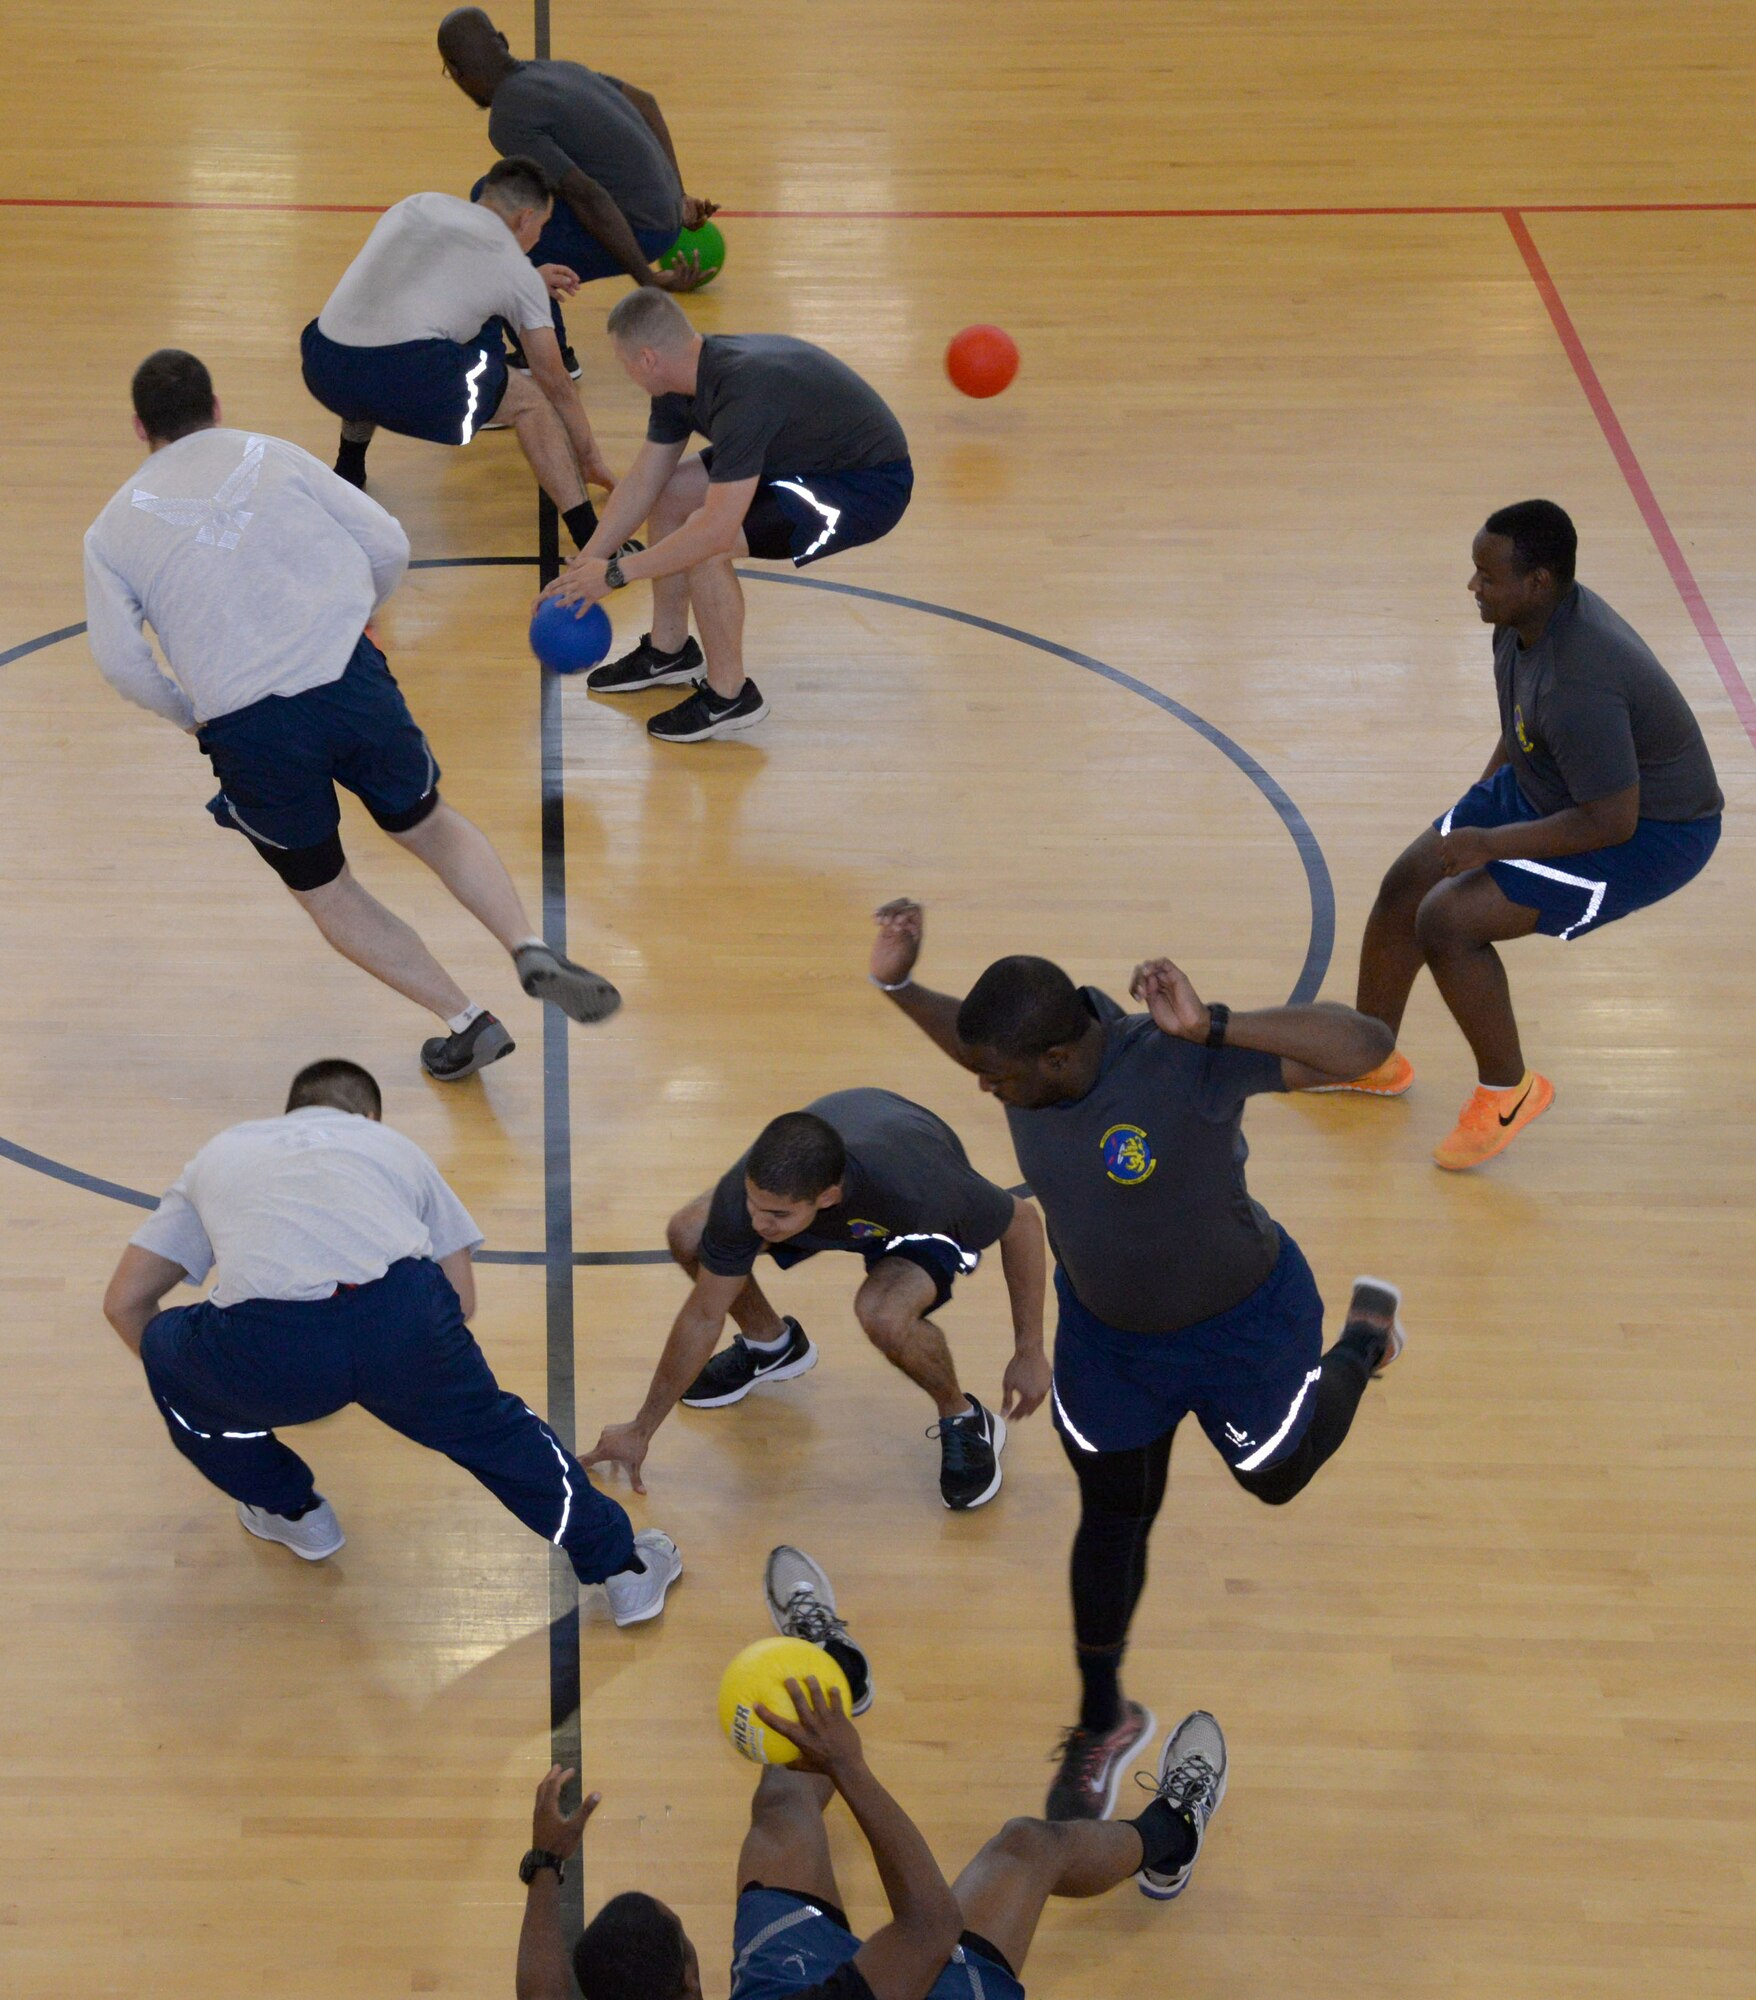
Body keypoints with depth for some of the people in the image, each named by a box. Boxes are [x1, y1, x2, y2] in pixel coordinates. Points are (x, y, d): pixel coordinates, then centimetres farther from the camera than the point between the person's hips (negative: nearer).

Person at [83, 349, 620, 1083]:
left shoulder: (111, 531, 12)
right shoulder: (273, 457, 14)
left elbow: (119, 661, 1)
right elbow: (389, 547, 11)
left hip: (246, 729, -1)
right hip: (349, 676, 1)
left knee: (322, 889, 21)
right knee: (427, 825, 26)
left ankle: (464, 1021, 16)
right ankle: (531, 951, 5)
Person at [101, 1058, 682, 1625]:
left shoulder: (218, 1154, 35)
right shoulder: (392, 1144, 35)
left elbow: (124, 1303, 32)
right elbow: (460, 1299, 29)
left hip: (264, 1344, -1)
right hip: (404, 1315, 1)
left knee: (164, 1352, 32)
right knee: (491, 1427, 29)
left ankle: (291, 1510, 42)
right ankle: (622, 1567, 35)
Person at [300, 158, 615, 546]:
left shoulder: (418, 205, 26)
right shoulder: (518, 270, 13)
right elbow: (556, 386, 21)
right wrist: (591, 463, 34)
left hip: (322, 372, 5)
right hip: (410, 384, -5)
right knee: (532, 402, 17)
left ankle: (348, 470, 49)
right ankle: (591, 541, 9)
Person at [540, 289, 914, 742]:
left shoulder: (741, 394, -34)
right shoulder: (681, 383, -4)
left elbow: (717, 531, -36)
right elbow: (641, 483, 7)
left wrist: (615, 574, -27)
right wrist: (583, 566, 4)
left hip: (870, 484, -10)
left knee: (705, 546, -23)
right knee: (670, 494, 11)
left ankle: (729, 697, -5)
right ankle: (669, 651, 26)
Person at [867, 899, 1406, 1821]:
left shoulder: (1181, 1063, -40)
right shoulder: (1029, 1051, -22)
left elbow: (1366, 1043, -48)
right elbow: (976, 1039, 6)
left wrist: (1213, 1026, -59)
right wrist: (900, 987, -11)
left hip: (1239, 1323, -4)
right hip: (1103, 1328, 4)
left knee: (1275, 1480, 25)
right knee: (1112, 1518, 16)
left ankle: (1363, 1338, 54)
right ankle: (1102, 1725, 38)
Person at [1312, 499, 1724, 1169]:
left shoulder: (1578, 684, -37)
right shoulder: (1525, 622, -8)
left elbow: (1611, 821, -32)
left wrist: (1488, 844, -25)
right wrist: (1479, 804, 15)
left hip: (1652, 830, -10)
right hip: (1546, 786, 10)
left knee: (1447, 919, -19)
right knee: (1407, 882, 10)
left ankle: (1507, 1090, 4)